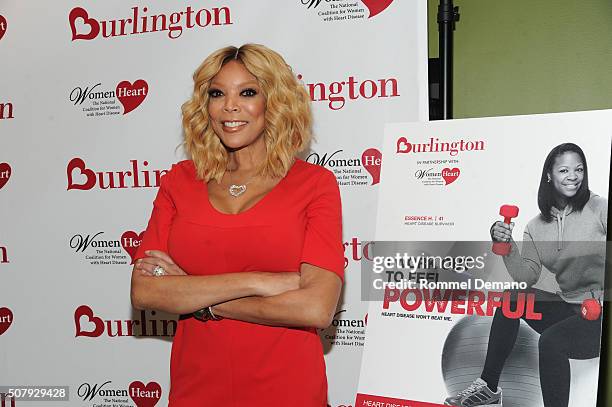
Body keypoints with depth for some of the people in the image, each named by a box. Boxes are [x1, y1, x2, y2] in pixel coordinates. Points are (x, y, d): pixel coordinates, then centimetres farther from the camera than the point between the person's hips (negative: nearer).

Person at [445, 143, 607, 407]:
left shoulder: (600, 209, -8)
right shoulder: (536, 227, 6)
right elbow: (526, 278, -2)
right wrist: (506, 245, -17)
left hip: (603, 314, -6)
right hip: (570, 308, 6)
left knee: (551, 340, -29)